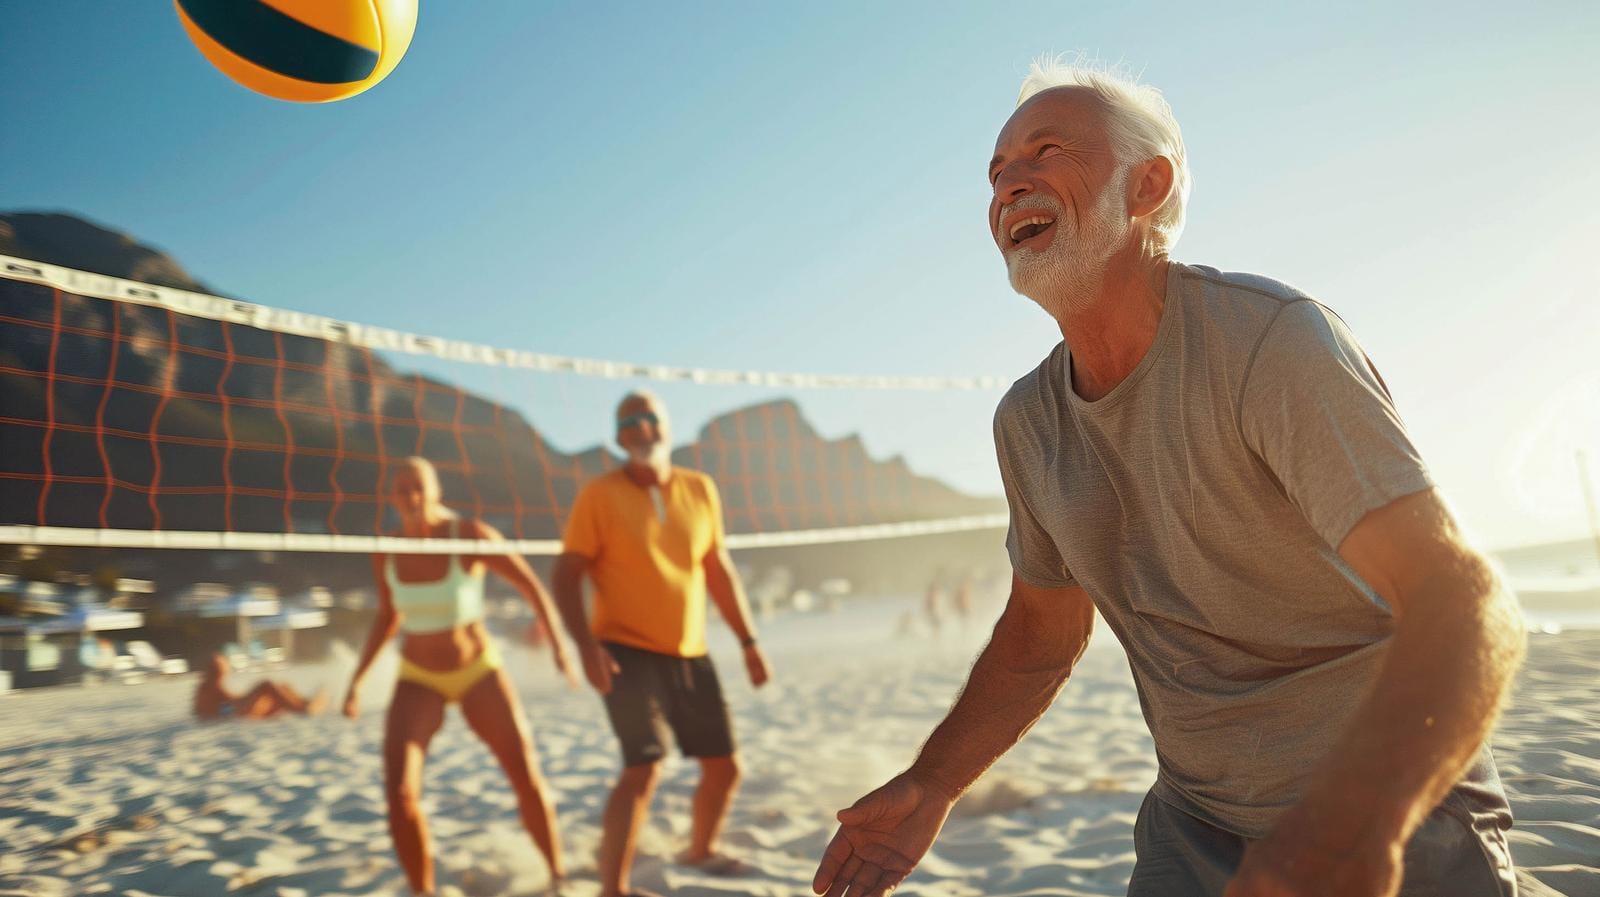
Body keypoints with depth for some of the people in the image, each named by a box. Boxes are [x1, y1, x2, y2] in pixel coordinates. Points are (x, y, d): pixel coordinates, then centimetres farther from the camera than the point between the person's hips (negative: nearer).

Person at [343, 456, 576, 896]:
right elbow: (388, 616, 8)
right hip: (418, 680, 2)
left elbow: (531, 584, -11)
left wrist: (559, 645, -15)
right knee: (399, 794, -17)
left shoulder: (471, 534, -21)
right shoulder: (385, 552, -9)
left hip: (477, 671, -2)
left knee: (527, 777, -7)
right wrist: (356, 681, 4)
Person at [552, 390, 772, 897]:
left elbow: (718, 570, 12)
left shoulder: (700, 490, 4)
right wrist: (587, 646, -23)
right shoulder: (600, 497, -8)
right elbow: (567, 576, -9)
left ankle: (700, 851, 40)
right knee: (644, 769, -18)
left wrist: (748, 641, 11)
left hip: (692, 657, 5)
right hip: (629, 655, -5)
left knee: (724, 767, 12)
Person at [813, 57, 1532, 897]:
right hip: (1192, 822, 5)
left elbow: (1466, 605, -29)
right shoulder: (1026, 421, -3)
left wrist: (1354, 825, -46)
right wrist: (930, 786, -3)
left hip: (1399, 813, -4)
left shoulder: (1270, 337, -22)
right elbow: (1042, 632, 8)